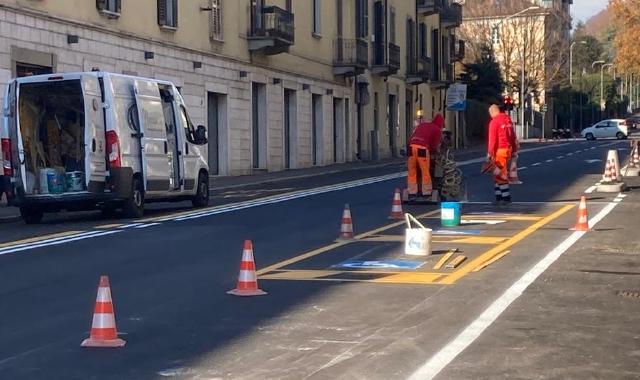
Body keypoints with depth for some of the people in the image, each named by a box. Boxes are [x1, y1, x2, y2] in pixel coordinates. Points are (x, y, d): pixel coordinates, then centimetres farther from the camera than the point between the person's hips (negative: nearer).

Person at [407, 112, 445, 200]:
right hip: (422, 148, -5)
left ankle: (412, 193, 11)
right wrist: (436, 149, 26)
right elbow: (434, 145, 7)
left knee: (412, 171, 10)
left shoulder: (422, 124, 26)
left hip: (412, 146, 5)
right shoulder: (438, 130, 11)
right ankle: (427, 194, 8)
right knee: (425, 172, 4)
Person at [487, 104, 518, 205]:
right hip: (508, 149, 8)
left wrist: (489, 153, -14)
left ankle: (506, 197, -4)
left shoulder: (494, 122, -11)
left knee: (500, 174, -4)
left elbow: (492, 139, -16)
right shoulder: (508, 119, 14)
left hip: (499, 151, -8)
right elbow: (513, 136, 16)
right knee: (499, 173, 14)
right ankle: (499, 197, 15)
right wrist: (514, 150, 21)